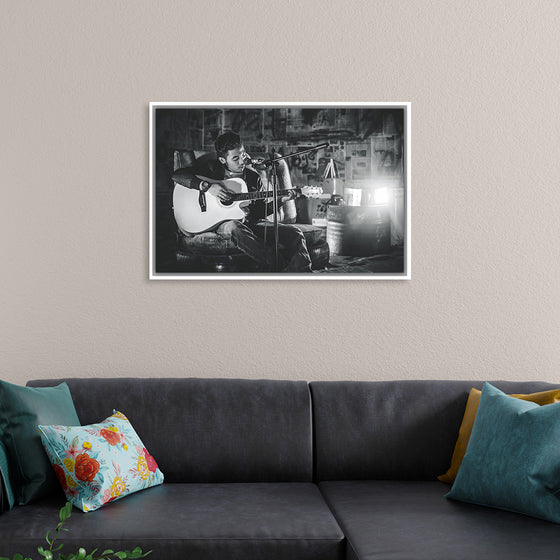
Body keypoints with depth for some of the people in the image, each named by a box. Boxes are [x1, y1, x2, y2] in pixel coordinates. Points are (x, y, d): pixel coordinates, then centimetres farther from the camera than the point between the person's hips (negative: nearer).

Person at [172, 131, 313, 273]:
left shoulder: (253, 177, 11)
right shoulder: (212, 169, 2)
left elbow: (261, 211, 16)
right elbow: (176, 175, -8)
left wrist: (281, 200, -2)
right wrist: (207, 186, -20)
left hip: (251, 223, 4)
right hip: (223, 222, -4)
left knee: (294, 233, -16)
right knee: (235, 228, -42)